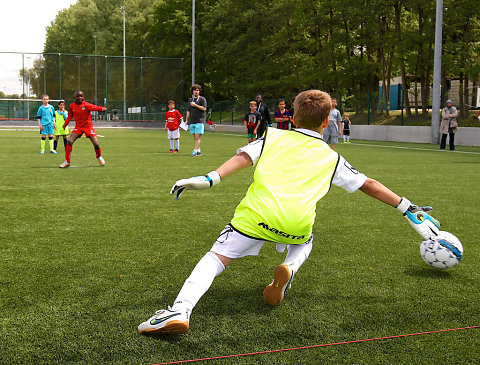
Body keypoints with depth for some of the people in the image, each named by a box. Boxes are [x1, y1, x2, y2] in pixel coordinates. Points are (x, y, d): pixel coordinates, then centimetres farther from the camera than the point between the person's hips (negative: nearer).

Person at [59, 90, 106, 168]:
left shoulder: (87, 105, -15)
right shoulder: (72, 106, -3)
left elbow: (95, 107, -24)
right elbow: (70, 116, 14)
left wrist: (102, 108, -44)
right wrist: (66, 123, 6)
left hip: (88, 127, -2)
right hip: (78, 127, 3)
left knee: (96, 144, -8)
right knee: (69, 142, -15)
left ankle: (99, 157, 27)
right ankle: (67, 162, -2)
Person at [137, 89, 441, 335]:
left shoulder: (273, 137, 22)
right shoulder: (331, 158, 24)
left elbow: (243, 157, 6)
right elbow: (369, 185, 27)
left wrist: (211, 179, -2)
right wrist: (408, 209, 34)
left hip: (257, 215, -1)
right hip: (297, 223, 2)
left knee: (216, 258, 2)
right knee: (305, 240, 36)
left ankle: (180, 310, -22)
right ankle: (290, 268, 4)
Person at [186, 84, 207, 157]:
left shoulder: (202, 99, 0)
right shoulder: (190, 100, 17)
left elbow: (204, 108, -12)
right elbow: (188, 111, 20)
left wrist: (195, 105, -12)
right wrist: (187, 120, 16)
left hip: (199, 121, -6)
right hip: (192, 121, 6)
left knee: (197, 136, -12)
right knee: (195, 137, 6)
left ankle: (195, 151, -15)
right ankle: (199, 151, 13)